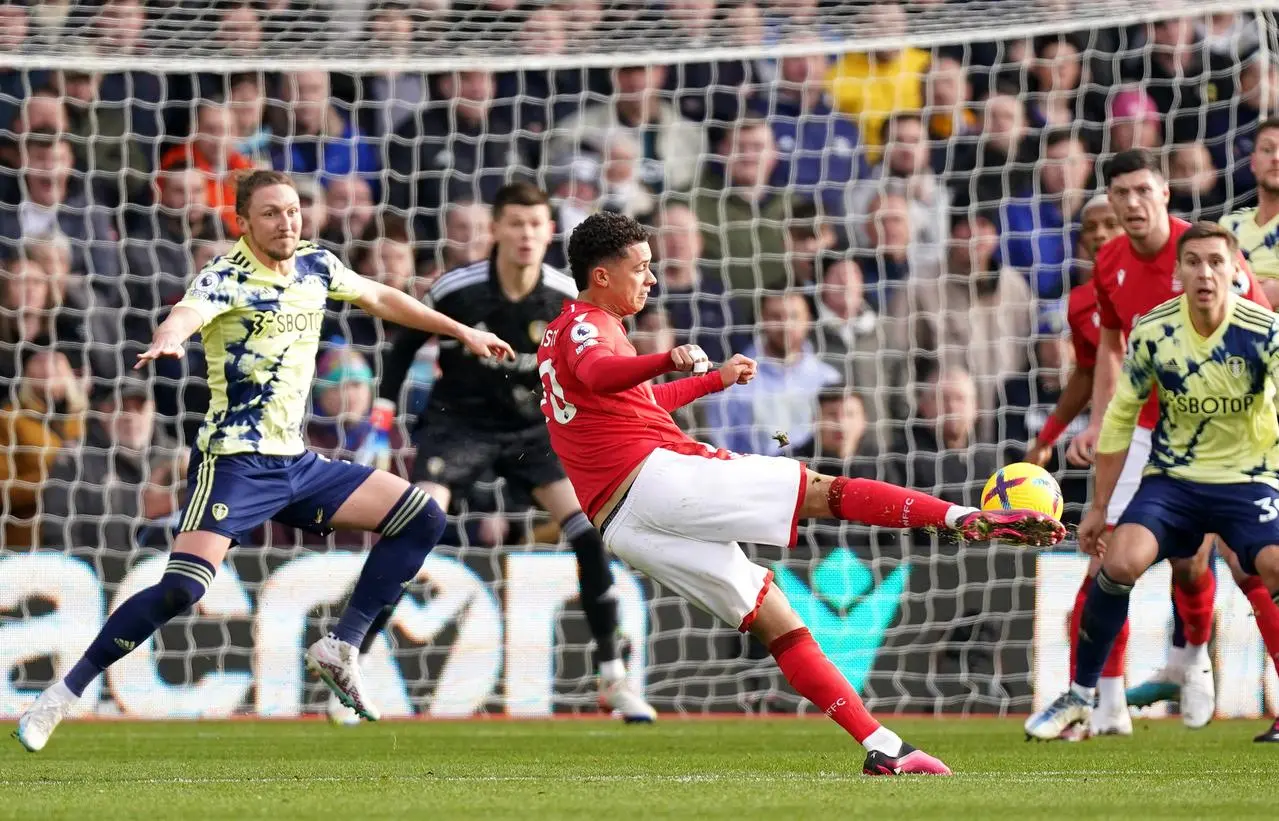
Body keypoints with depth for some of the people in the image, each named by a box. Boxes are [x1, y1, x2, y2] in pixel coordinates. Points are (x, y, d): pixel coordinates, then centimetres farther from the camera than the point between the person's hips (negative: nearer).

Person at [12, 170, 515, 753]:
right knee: (181, 589, -23)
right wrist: (165, 340, -59)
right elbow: (188, 313, -35)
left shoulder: (316, 267, 8)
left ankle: (341, 647, 9)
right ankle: (63, 695, -13)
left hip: (296, 463, 8)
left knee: (423, 519, 5)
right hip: (234, 462, -7)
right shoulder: (226, 279, -13)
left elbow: (381, 299, 26)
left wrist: (463, 332, 32)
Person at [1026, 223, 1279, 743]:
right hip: (1172, 478, 1)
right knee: (1121, 560, -22)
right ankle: (1079, 697, -3)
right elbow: (1121, 417, 2)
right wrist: (1099, 507, 6)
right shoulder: (1152, 331, -9)